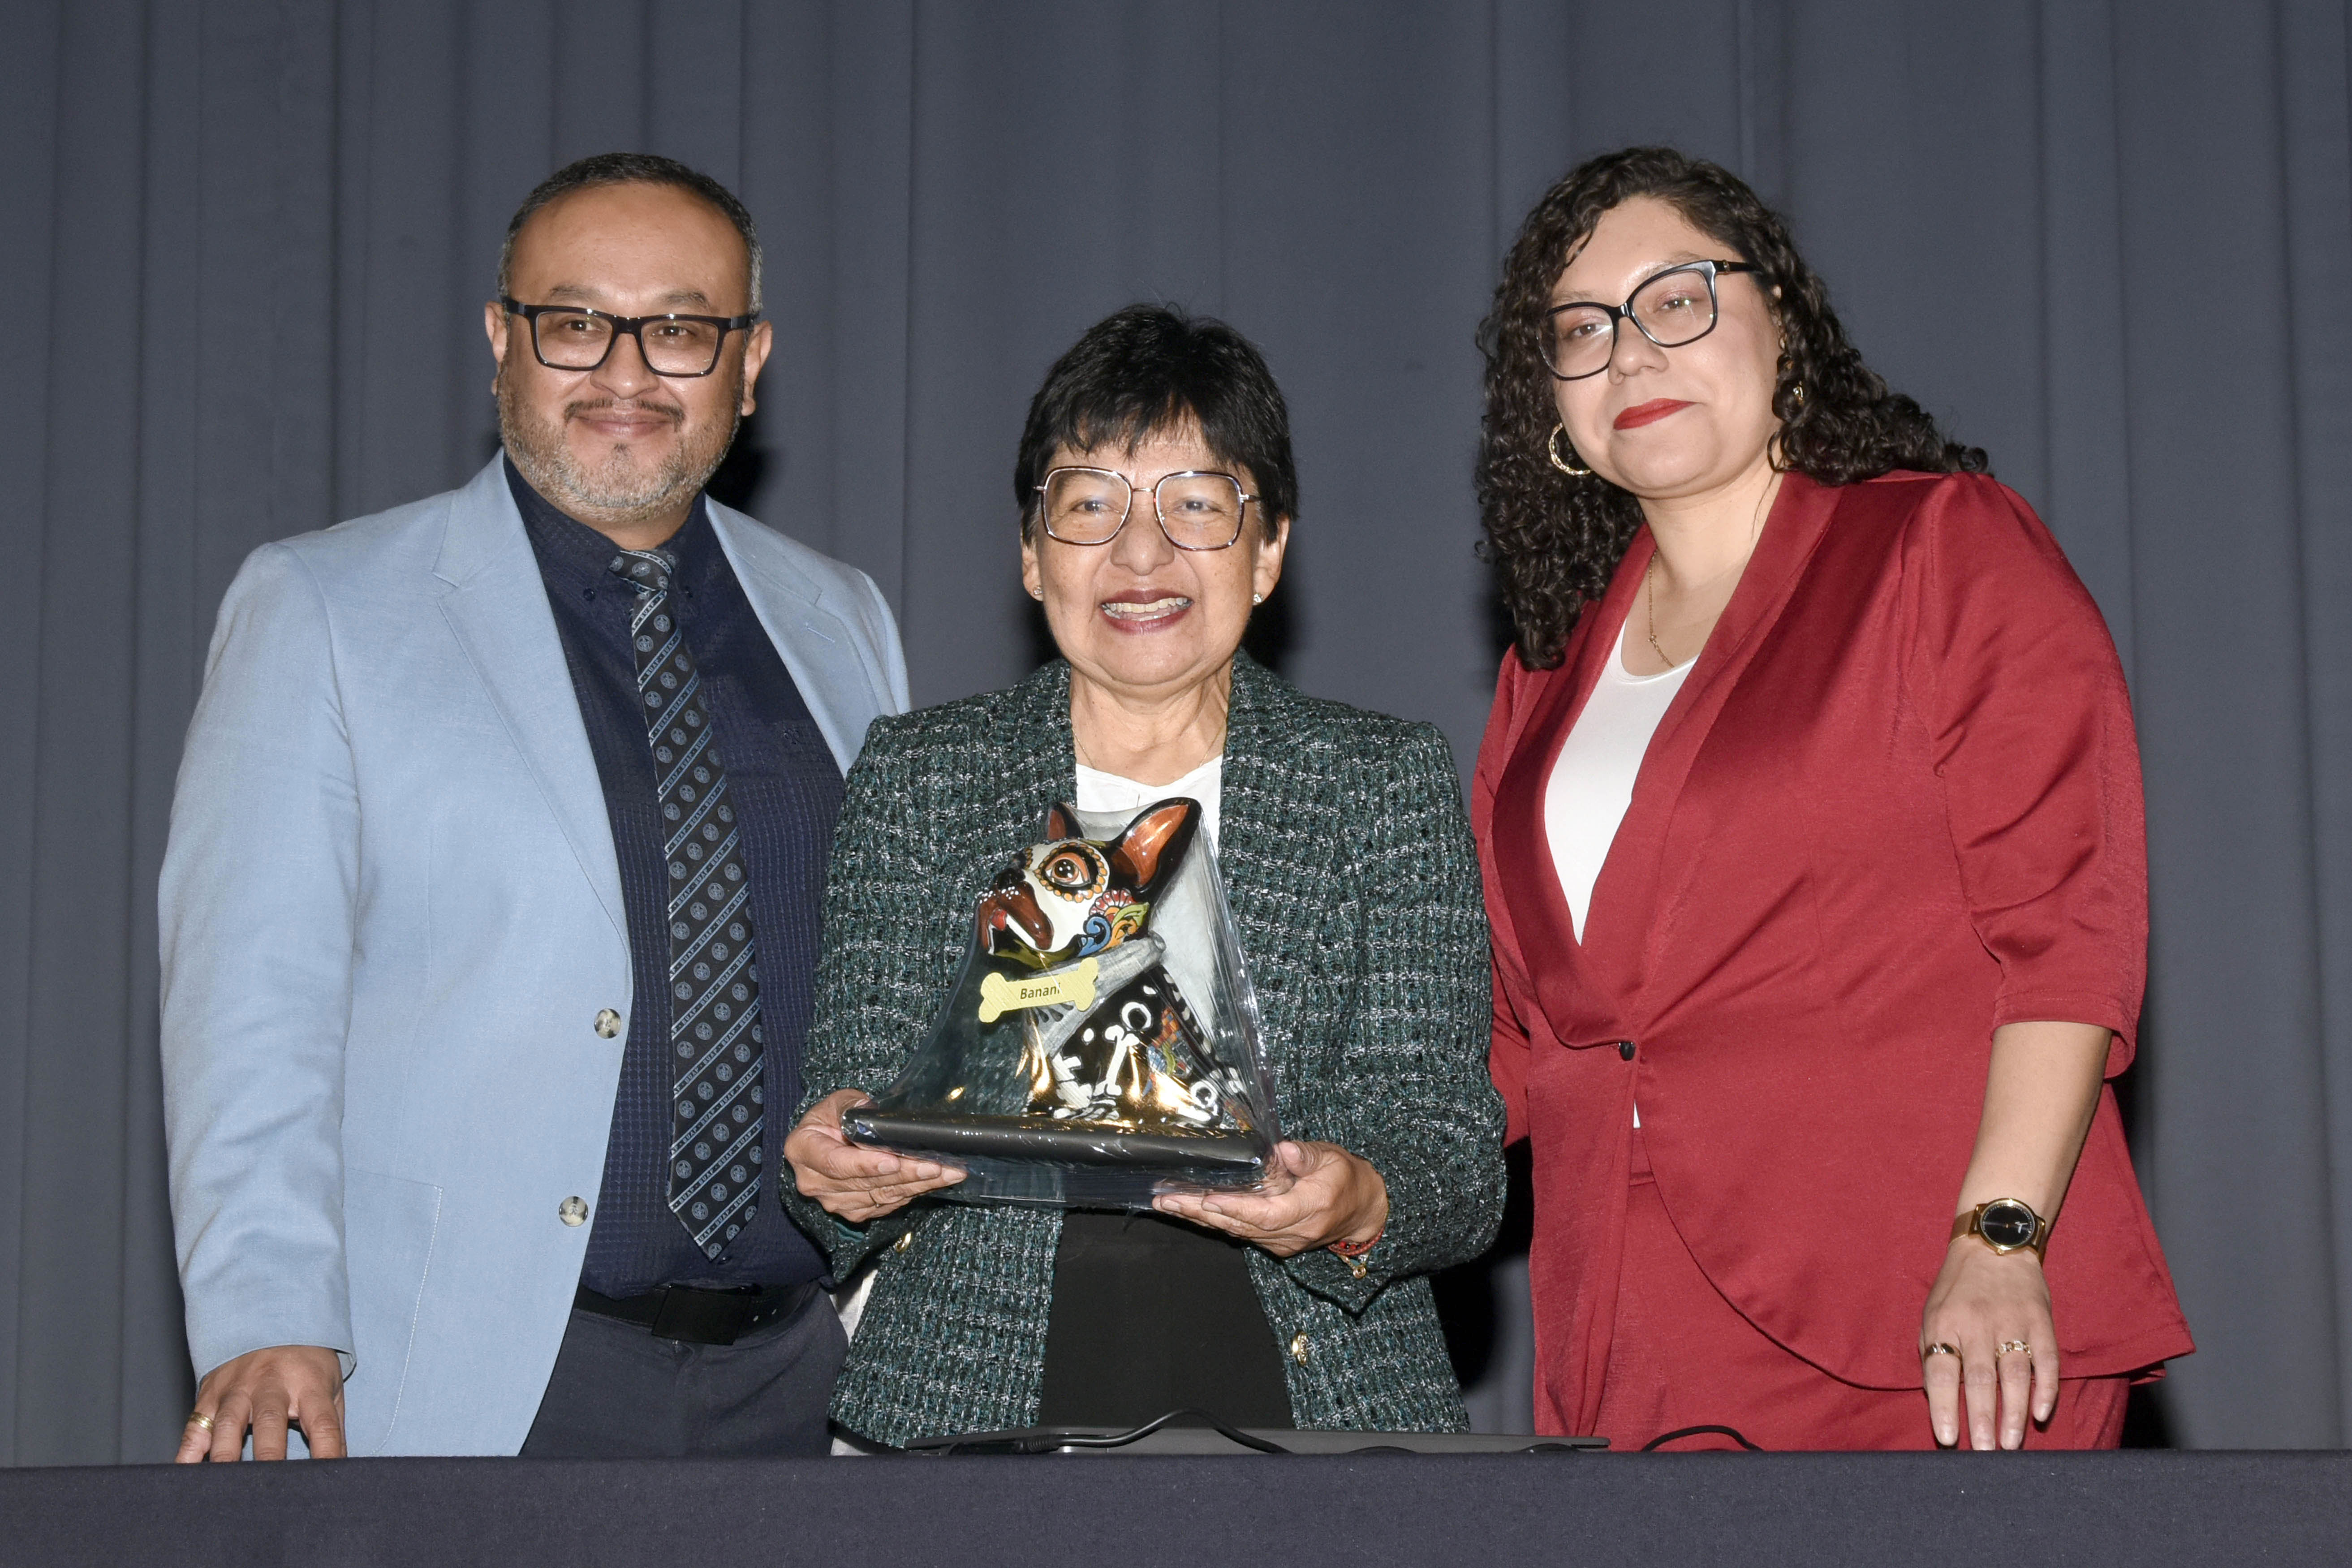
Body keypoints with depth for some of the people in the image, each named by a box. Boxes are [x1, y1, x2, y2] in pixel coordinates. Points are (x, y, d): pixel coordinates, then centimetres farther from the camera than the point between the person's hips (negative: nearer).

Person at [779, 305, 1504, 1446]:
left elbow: (1450, 1145, 6)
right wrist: (839, 1167, -11)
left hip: (1313, 1399, -1)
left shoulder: (1389, 786, 13)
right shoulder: (917, 778, 15)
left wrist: (1356, 1206, -16)